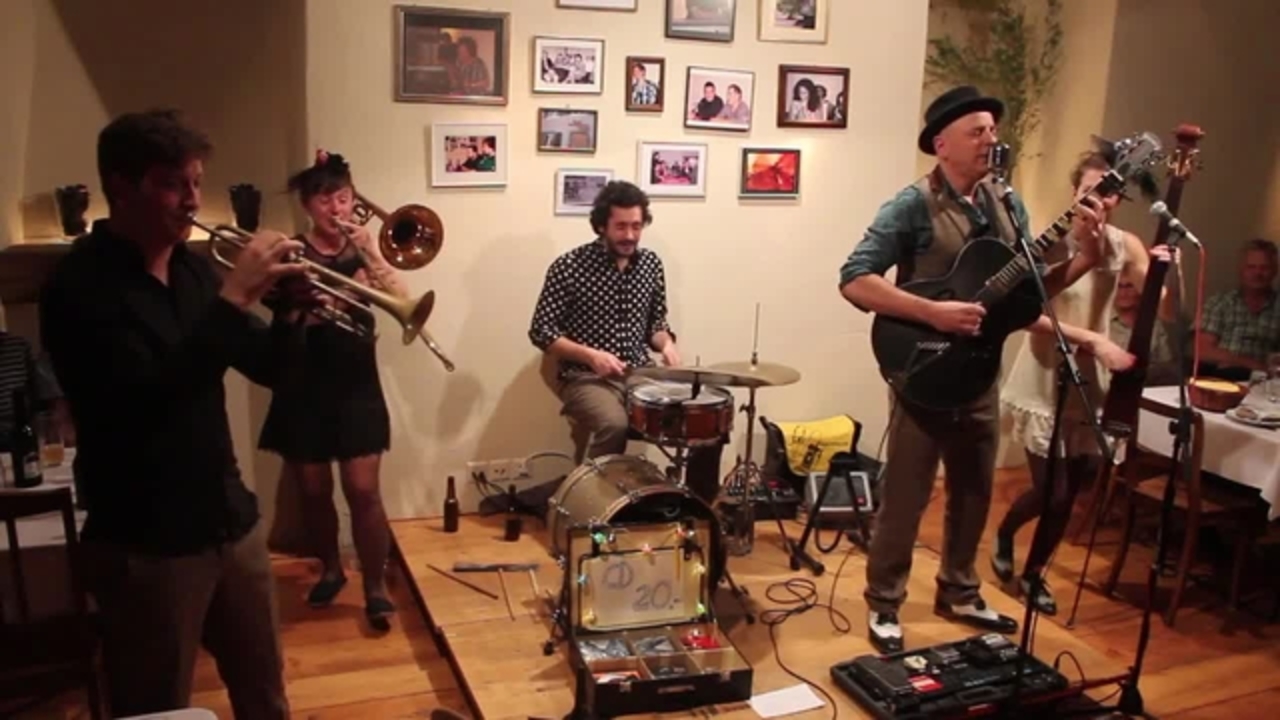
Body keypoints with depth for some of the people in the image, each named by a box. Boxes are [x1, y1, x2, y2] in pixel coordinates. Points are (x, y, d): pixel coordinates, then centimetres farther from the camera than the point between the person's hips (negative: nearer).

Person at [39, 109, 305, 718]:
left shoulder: (194, 267, 6)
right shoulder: (80, 284, -14)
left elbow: (269, 368, 9)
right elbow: (148, 401, -27)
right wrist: (233, 298, -27)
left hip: (230, 518, 6)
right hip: (146, 543, -6)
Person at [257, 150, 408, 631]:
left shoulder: (360, 252, 3)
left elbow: (401, 301, -12)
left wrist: (371, 252, -20)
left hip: (356, 385, 0)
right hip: (305, 386, 0)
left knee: (363, 490, -4)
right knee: (314, 490, 11)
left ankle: (376, 585, 9)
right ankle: (330, 569, 32)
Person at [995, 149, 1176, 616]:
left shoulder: (1126, 246, 0)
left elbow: (1166, 313, -4)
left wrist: (1166, 272, -22)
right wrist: (1095, 340, -25)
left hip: (1092, 383, 5)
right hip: (1046, 380, -4)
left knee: (1069, 493, 11)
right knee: (1051, 491, -5)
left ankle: (1034, 574, 32)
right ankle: (1004, 533, 27)